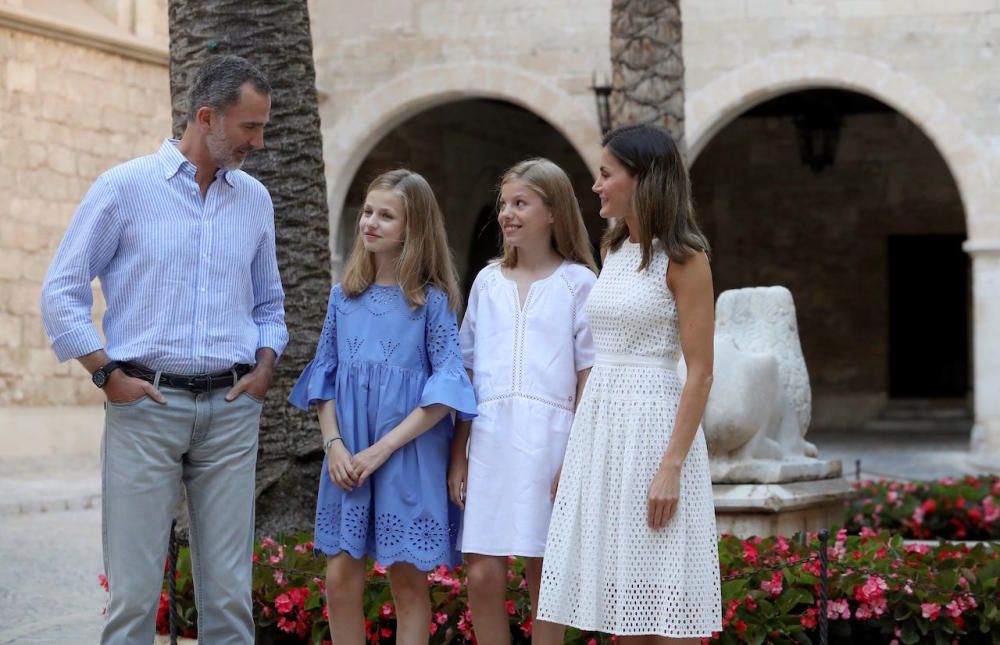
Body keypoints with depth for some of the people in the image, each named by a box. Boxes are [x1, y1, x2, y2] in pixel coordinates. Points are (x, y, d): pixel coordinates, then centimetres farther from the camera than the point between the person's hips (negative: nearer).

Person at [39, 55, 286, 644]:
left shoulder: (255, 199, 13)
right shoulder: (126, 187, 0)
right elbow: (62, 291, 2)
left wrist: (265, 366, 6)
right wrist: (108, 374, -5)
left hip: (231, 410, 4)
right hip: (147, 404, -3)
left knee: (230, 592, 3)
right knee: (134, 590, -4)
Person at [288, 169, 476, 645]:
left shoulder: (432, 300, -2)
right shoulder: (344, 296, 10)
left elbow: (446, 385, -8)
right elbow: (325, 375, 11)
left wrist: (384, 447, -14)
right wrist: (334, 444, -5)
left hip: (409, 457, -3)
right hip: (348, 458, 4)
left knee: (408, 580, 2)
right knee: (341, 580, 1)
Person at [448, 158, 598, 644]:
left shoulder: (577, 283, 2)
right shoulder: (488, 281, 13)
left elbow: (589, 376, -1)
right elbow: (467, 371, 14)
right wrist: (457, 454, 9)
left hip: (548, 437, -3)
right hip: (490, 436, 3)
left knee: (544, 577, 2)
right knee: (483, 573, -2)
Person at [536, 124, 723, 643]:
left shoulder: (683, 259, -8)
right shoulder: (613, 251, 13)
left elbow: (700, 373, -12)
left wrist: (671, 467, -19)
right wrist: (571, 452, 15)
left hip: (652, 424, -7)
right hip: (598, 424, 7)